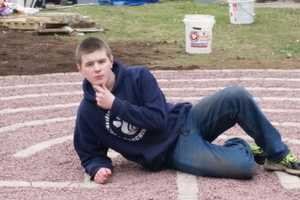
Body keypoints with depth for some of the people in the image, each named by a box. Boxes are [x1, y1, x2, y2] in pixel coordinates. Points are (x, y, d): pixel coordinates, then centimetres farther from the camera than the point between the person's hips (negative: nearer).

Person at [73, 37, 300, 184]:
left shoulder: (139, 76, -10)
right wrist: (98, 168, -20)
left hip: (185, 120, 3)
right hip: (173, 152, -3)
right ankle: (240, 147, 12)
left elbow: (159, 119, -17)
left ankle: (278, 155, -1)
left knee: (237, 95, -24)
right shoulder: (87, 113, -8)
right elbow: (91, 154, 4)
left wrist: (116, 105, -21)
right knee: (244, 166, -27)